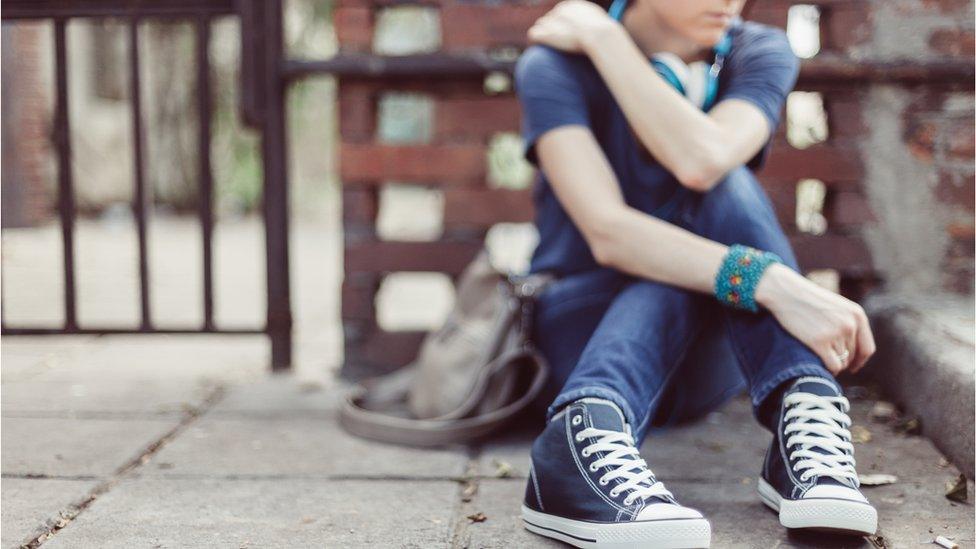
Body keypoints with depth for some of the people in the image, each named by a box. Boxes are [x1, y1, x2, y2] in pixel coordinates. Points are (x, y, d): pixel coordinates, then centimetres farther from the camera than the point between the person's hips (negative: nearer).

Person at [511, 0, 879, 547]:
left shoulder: (760, 53, -5)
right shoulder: (556, 65, -14)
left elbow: (703, 159, -30)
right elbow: (607, 233, -31)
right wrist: (773, 284, -42)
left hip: (708, 354, 3)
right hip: (577, 331, -2)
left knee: (725, 185, -27)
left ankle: (809, 429, -42)